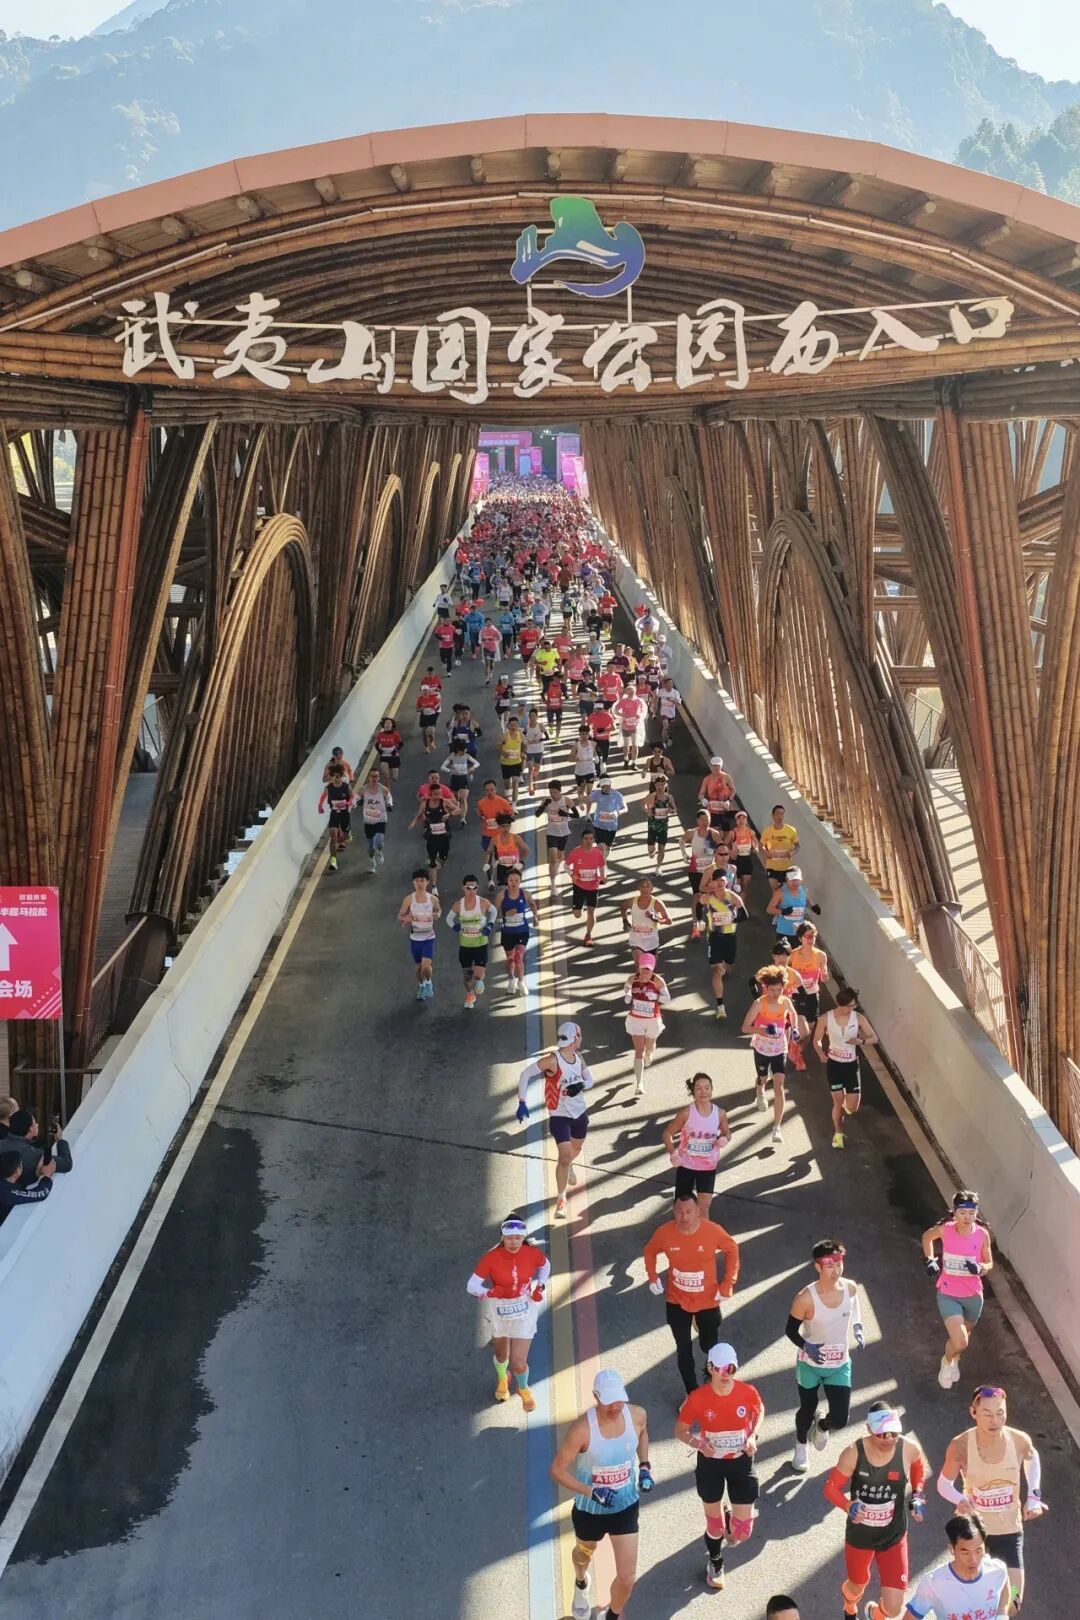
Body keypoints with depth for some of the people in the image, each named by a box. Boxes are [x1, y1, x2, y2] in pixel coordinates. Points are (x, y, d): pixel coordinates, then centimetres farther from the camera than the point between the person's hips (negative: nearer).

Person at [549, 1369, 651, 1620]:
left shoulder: (637, 1415, -18)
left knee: (627, 1578, 1)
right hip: (590, 1510, -2)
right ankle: (581, 1585, 65)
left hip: (626, 1507, 2)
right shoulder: (582, 1429, -32)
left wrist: (644, 1466, -3)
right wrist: (592, 1492, -31)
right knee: (585, 1552, 28)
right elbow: (557, 1470, -22)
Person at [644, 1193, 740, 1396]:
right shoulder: (664, 1232, -21)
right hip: (677, 1302, 0)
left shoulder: (712, 1231, -24)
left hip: (708, 1301, 0)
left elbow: (732, 1250, -6)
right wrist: (653, 1278, -7)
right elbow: (650, 1251, 1)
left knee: (709, 1345, 19)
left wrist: (727, 1284, -8)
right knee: (683, 1350, 10)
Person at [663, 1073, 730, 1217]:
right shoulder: (686, 1113, -17)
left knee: (704, 1206, 1)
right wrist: (672, 1153, -21)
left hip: (708, 1167, 1)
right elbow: (667, 1133, -7)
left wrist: (725, 1139, -15)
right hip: (686, 1165, -1)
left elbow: (727, 1132, 9)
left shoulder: (719, 1114, -10)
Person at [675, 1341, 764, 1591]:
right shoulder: (697, 1398, -21)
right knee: (714, 1525, 14)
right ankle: (715, 1564, 47)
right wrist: (698, 1443, -27)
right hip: (710, 1463, -1)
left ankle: (728, 1513, 38)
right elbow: (680, 1430, -8)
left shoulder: (747, 1392, -18)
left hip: (741, 1462, 1)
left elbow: (760, 1411, 6)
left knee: (742, 1532, 1)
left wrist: (753, 1435, -10)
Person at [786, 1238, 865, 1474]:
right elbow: (791, 1330, -13)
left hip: (840, 1366, 2)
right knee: (807, 1409, 18)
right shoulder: (805, 1298, -28)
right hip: (810, 1365, -2)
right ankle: (801, 1446, 51)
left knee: (840, 1418, -1)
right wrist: (805, 1346, -30)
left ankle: (822, 1428, 38)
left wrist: (857, 1328, -1)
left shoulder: (850, 1288, -16)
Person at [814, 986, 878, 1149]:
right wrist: (821, 1053, -16)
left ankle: (840, 1114, 39)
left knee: (852, 1107, 1)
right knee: (838, 1102, 6)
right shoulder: (826, 1019, -14)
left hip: (852, 1065, 1)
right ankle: (838, 1133, 32)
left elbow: (874, 1038, -3)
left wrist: (861, 1041, -22)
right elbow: (817, 1040, -1)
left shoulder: (858, 1018, -11)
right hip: (834, 1064, -1)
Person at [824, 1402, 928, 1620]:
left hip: (894, 1537, 1)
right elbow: (831, 1488, -14)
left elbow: (919, 1467, 6)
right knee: (857, 1585, 25)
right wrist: (848, 1506, -31)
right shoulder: (853, 1454, -25)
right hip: (859, 1534, 0)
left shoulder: (908, 1450, -20)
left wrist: (917, 1495, -4)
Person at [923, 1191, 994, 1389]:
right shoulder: (945, 1230, -17)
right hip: (948, 1294, -2)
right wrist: (929, 1260, -2)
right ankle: (947, 1361, 22)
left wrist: (981, 1268, -23)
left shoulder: (982, 1234, -14)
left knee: (965, 1336, 24)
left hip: (973, 1295, 2)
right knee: (960, 1343, -14)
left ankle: (955, 1361, 58)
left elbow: (989, 1263, -2)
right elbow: (927, 1237, 6)